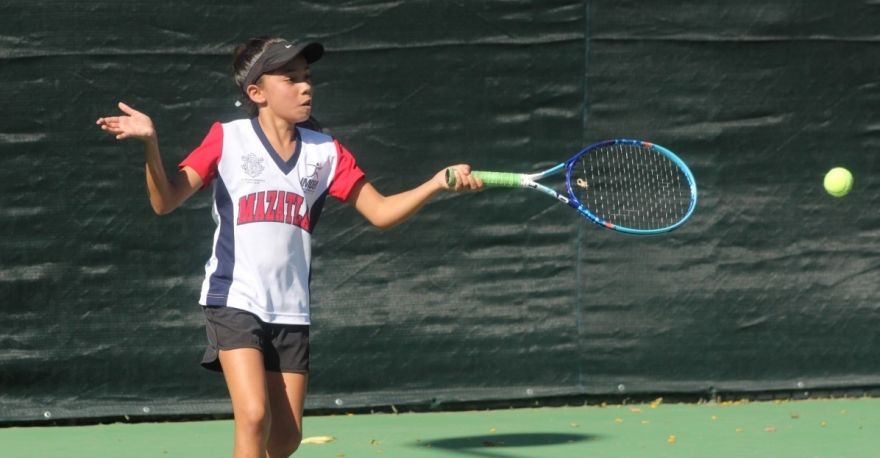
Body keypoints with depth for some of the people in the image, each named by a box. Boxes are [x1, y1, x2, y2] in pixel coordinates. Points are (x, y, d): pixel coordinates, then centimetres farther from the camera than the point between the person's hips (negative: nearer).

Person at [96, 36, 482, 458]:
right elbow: (165, 202, -10)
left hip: (291, 312, 5)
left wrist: (437, 184, -8)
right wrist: (150, 144, -28)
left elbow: (380, 212, 7)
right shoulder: (227, 139, -3)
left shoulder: (325, 152, 6)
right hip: (235, 302, -4)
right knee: (254, 417, -20)